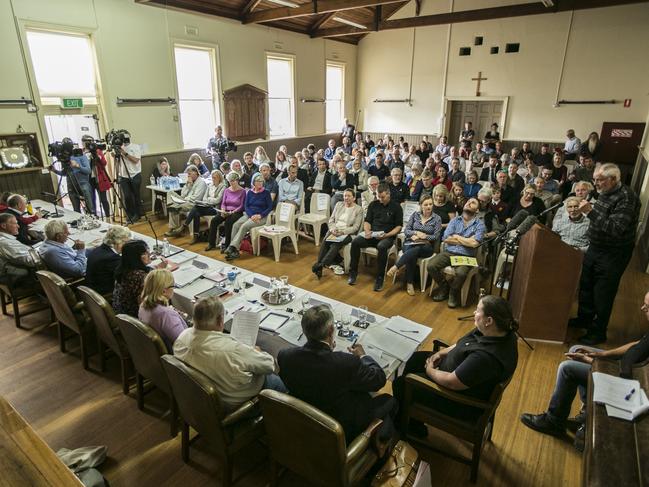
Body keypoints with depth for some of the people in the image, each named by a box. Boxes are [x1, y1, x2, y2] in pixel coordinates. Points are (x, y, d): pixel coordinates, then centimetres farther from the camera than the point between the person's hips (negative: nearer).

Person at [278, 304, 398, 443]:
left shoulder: (284, 356, -21)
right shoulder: (346, 363, -36)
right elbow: (379, 379, -16)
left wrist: (327, 348, 6)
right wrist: (363, 356, 0)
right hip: (345, 432, -5)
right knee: (389, 400, 19)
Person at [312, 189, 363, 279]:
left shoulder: (358, 209, 4)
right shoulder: (339, 204, 18)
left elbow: (355, 227, -4)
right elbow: (331, 220, 14)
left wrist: (342, 231, -18)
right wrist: (333, 229, -8)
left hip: (347, 233, -4)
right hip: (334, 230, 4)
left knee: (335, 244, -33)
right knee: (324, 242, -28)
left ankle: (321, 265, -40)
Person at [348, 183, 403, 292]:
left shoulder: (396, 207, 3)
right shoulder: (373, 204, 14)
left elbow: (399, 226, -1)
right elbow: (367, 221, 14)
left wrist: (386, 235, -16)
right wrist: (367, 231, -8)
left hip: (387, 237, -4)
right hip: (372, 235, 4)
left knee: (382, 247, -38)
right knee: (355, 242, -24)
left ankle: (379, 278, -28)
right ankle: (353, 272, -13)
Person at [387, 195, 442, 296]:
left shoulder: (437, 219, 4)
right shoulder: (415, 215, 10)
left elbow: (436, 237, -3)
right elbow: (406, 231, 5)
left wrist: (423, 236, -16)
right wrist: (416, 233, -13)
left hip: (426, 246, -1)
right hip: (410, 244, 1)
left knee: (415, 250, -37)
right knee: (412, 255, -34)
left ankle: (395, 267, -35)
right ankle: (410, 283, -28)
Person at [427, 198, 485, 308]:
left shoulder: (480, 224, 3)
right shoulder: (455, 220, 11)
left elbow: (474, 243, -13)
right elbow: (446, 239, -1)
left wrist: (456, 237, -2)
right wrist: (466, 241, -3)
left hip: (466, 256, -3)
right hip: (448, 252, 3)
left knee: (460, 273, -34)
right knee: (431, 266, -22)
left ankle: (453, 293, 0)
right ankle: (444, 287, 6)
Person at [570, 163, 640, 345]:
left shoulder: (626, 198, -22)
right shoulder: (605, 193, 5)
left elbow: (615, 229, -31)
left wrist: (590, 212, -31)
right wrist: (587, 210, 5)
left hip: (613, 255, -8)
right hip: (595, 248, 9)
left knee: (603, 295, 2)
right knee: (586, 286, 19)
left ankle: (598, 333, 18)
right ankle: (585, 318, 39)